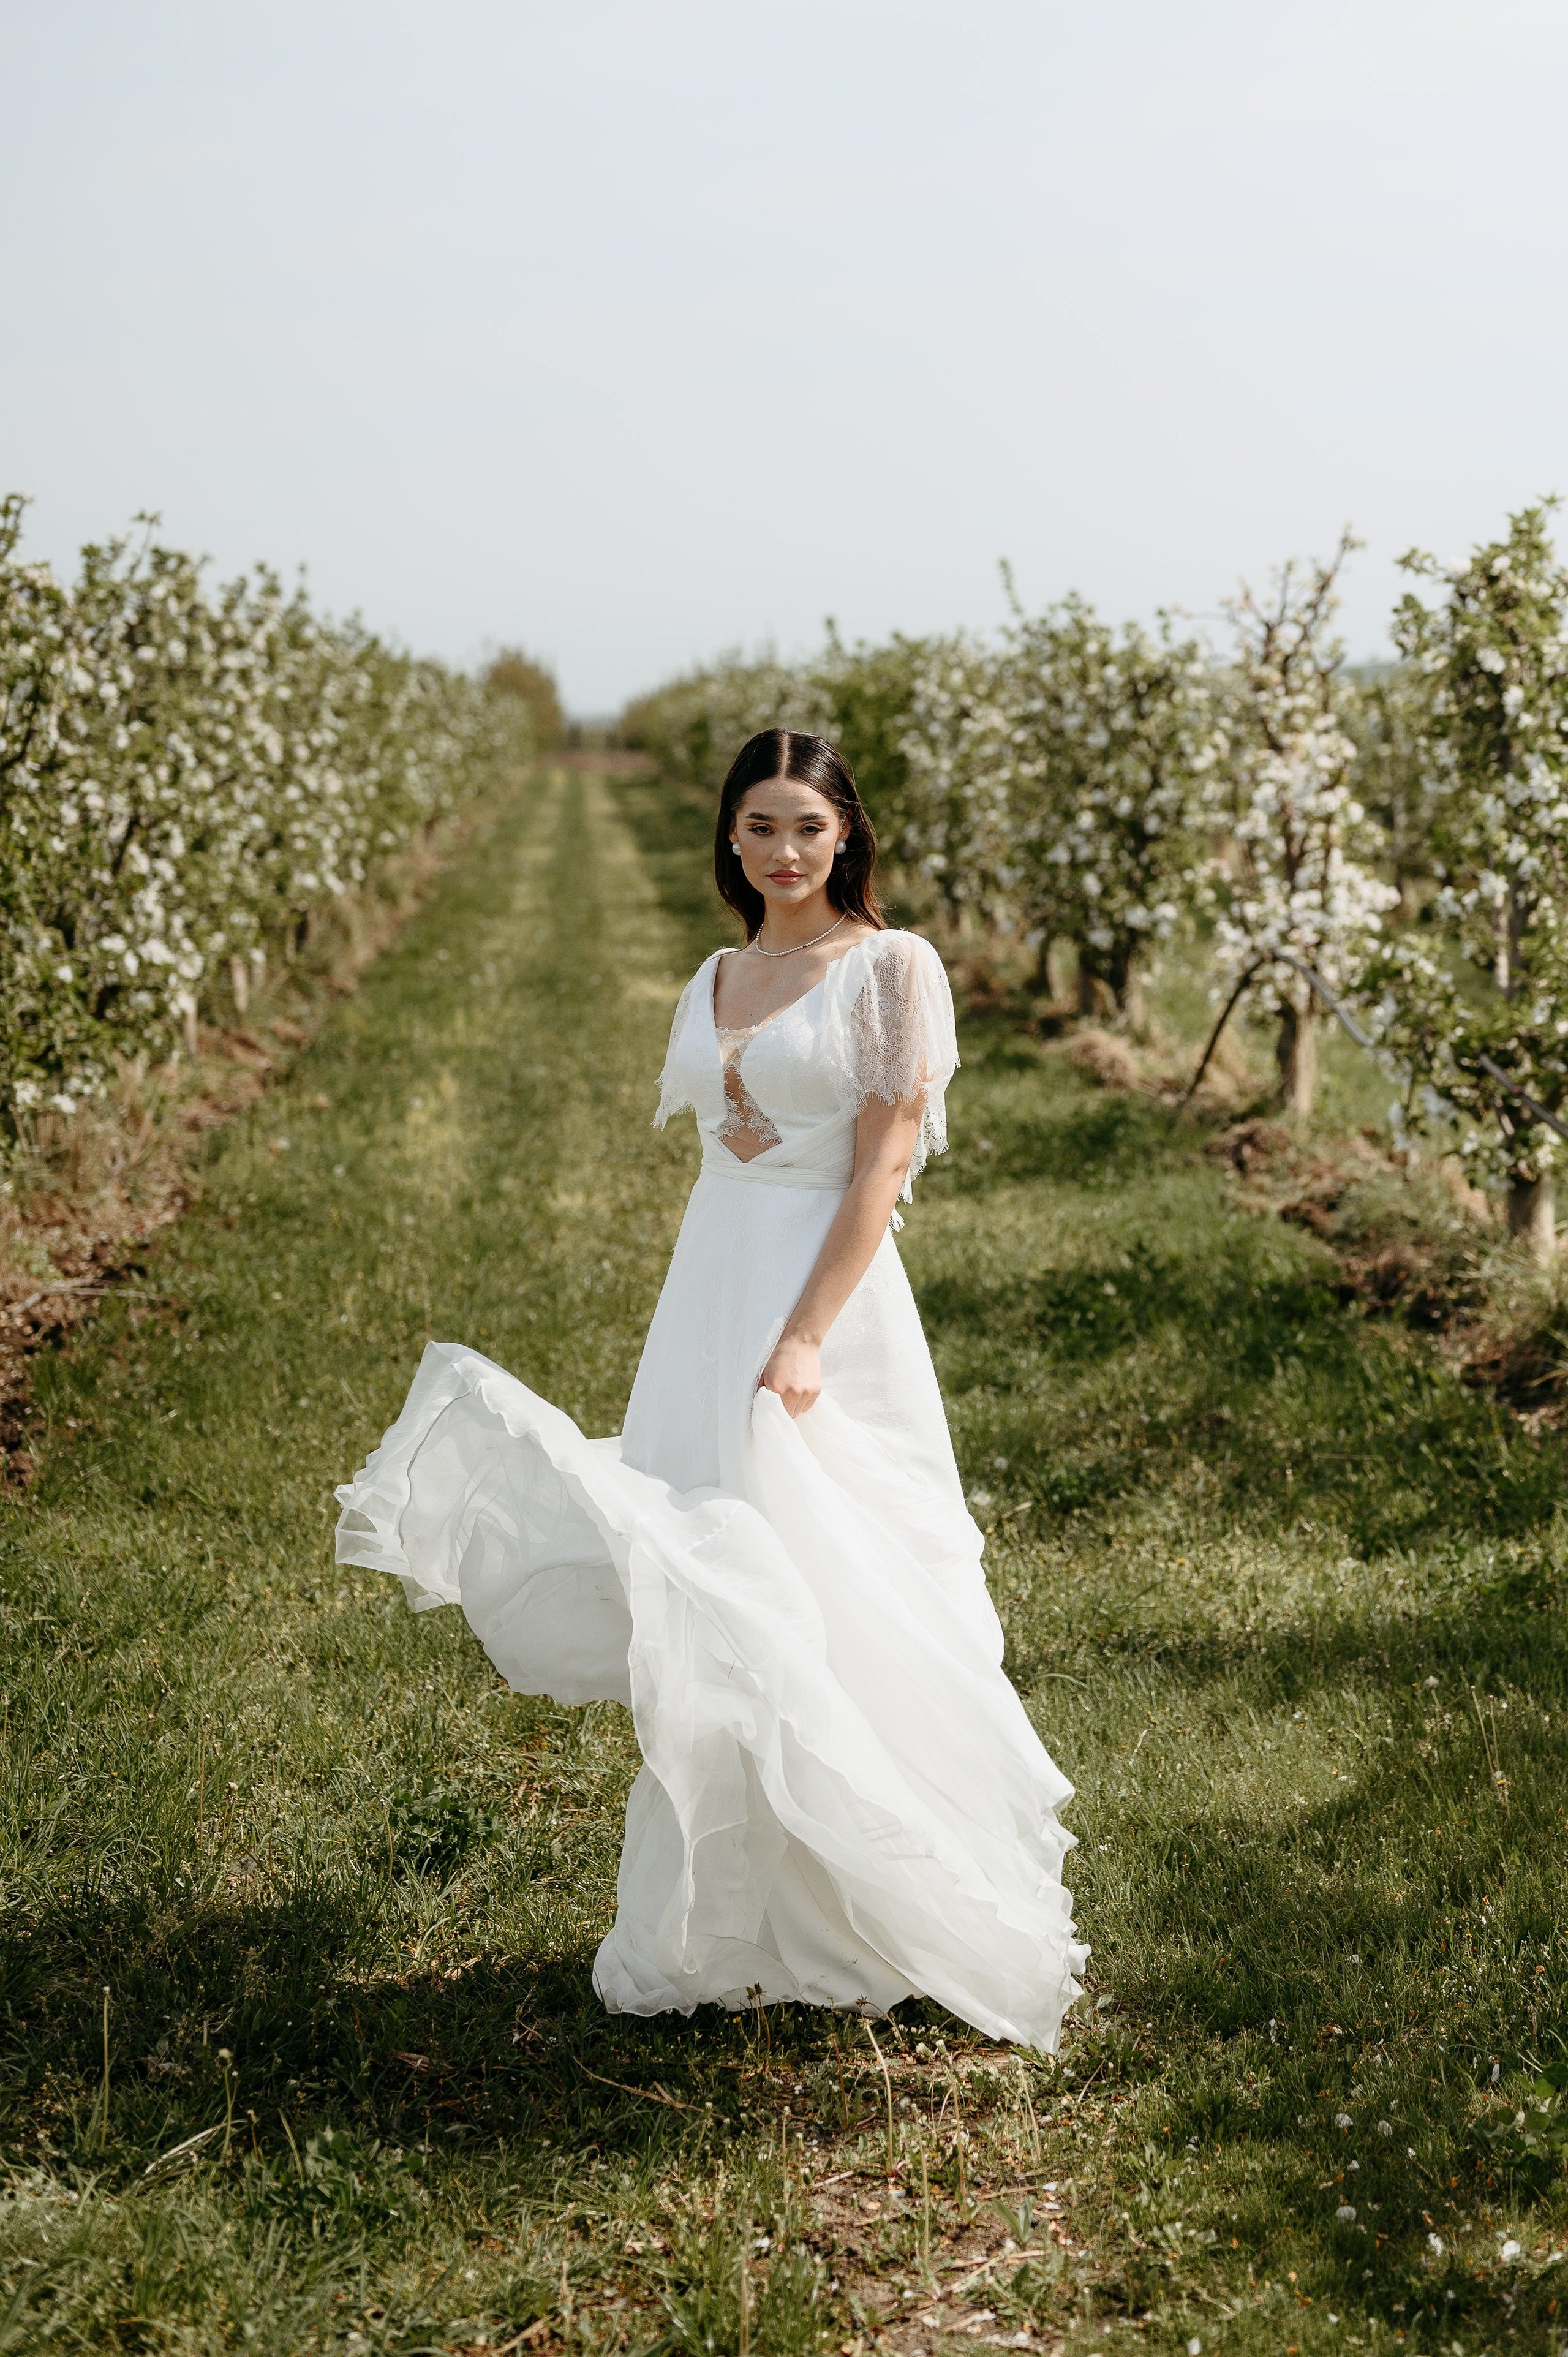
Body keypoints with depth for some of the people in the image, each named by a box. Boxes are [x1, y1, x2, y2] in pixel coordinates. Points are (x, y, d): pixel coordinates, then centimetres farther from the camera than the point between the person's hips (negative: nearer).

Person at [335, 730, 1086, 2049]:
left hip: (828, 1301, -7)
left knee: (818, 1601, -6)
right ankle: (727, 1925, 20)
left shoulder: (891, 967, -5)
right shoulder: (714, 982, 14)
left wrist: (803, 1338, -20)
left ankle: (862, 1917, 9)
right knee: (706, 1603, 8)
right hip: (707, 1298, 7)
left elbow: (883, 1165, -12)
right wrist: (704, 1340, 11)